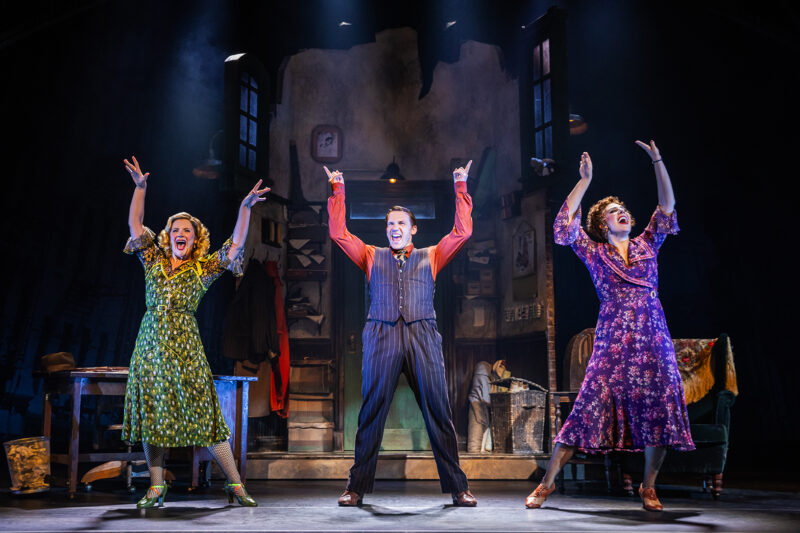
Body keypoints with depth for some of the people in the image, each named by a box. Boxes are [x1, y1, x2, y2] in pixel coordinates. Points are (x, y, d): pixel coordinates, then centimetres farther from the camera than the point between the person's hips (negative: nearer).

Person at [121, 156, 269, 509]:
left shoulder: (204, 269, 5)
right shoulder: (154, 261, 12)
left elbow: (236, 244, -4)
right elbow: (134, 225, 11)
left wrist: (246, 207, -12)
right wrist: (140, 188, 5)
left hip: (185, 347, -3)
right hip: (150, 344, 3)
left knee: (205, 415, -4)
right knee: (151, 415, 4)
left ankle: (235, 484, 2)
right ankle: (156, 489, 14)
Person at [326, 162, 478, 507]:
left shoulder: (431, 257, 19)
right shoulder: (372, 256, 20)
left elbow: (463, 231, 14)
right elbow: (338, 233, 16)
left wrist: (460, 188, 15)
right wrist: (338, 191, 15)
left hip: (423, 338, 0)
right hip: (381, 336, 0)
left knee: (438, 413, -2)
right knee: (371, 413, -1)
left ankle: (458, 488, 3)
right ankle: (357, 487, 6)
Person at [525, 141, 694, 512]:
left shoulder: (647, 245, 16)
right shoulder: (594, 252, 9)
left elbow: (667, 209, 10)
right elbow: (564, 221, 0)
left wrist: (658, 162, 2)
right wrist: (585, 180, 2)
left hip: (653, 341, 3)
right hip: (612, 343, -3)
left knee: (660, 413, -2)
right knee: (589, 409, -7)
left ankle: (648, 487, 16)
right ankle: (547, 482, 0)